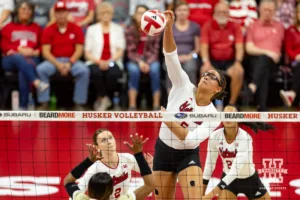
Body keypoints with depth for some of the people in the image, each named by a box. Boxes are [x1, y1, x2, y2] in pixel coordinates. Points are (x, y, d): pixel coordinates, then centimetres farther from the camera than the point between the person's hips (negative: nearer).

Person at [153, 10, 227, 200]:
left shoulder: (213, 116, -11)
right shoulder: (183, 86, -9)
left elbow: (191, 139, -23)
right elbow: (171, 55, -20)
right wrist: (168, 27, -34)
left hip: (188, 156, -2)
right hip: (164, 151, 2)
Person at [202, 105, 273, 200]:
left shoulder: (245, 137, -30)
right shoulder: (215, 136, -19)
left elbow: (236, 170, -37)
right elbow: (209, 164, -5)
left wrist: (214, 192, -43)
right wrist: (202, 191, -5)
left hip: (250, 179, -2)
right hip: (228, 178, 2)